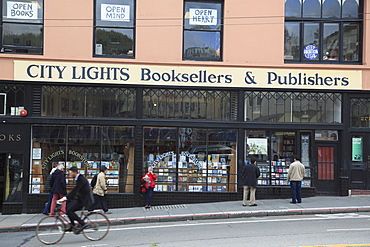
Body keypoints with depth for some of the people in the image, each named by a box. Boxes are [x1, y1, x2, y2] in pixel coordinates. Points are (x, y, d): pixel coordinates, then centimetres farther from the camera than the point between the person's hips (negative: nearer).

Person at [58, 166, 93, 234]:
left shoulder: (81, 179, -19)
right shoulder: (78, 178, 13)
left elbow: (75, 190, -27)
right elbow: (75, 190, 20)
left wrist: (65, 198, -30)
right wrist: (65, 197, 18)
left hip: (84, 200, -10)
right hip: (81, 198, 10)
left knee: (69, 211, -14)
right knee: (68, 208, 8)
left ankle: (83, 224, -10)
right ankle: (72, 226, 15)